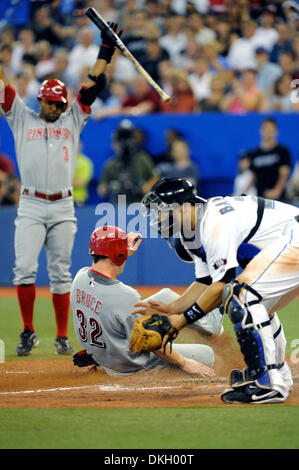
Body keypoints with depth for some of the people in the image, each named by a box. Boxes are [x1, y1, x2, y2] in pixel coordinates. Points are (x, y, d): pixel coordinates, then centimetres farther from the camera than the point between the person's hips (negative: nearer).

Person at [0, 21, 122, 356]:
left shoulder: (73, 121, 14)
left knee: (60, 274, 3)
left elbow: (94, 83, 12)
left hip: (63, 208, 1)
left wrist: (106, 48, 8)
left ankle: (62, 337, 7)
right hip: (30, 206, -1)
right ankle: (28, 332, -3)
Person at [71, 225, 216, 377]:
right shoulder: (125, 296, -33)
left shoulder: (80, 276, -11)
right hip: (131, 365, -8)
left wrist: (126, 253, 23)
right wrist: (184, 363, -11)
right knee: (206, 354, 2)